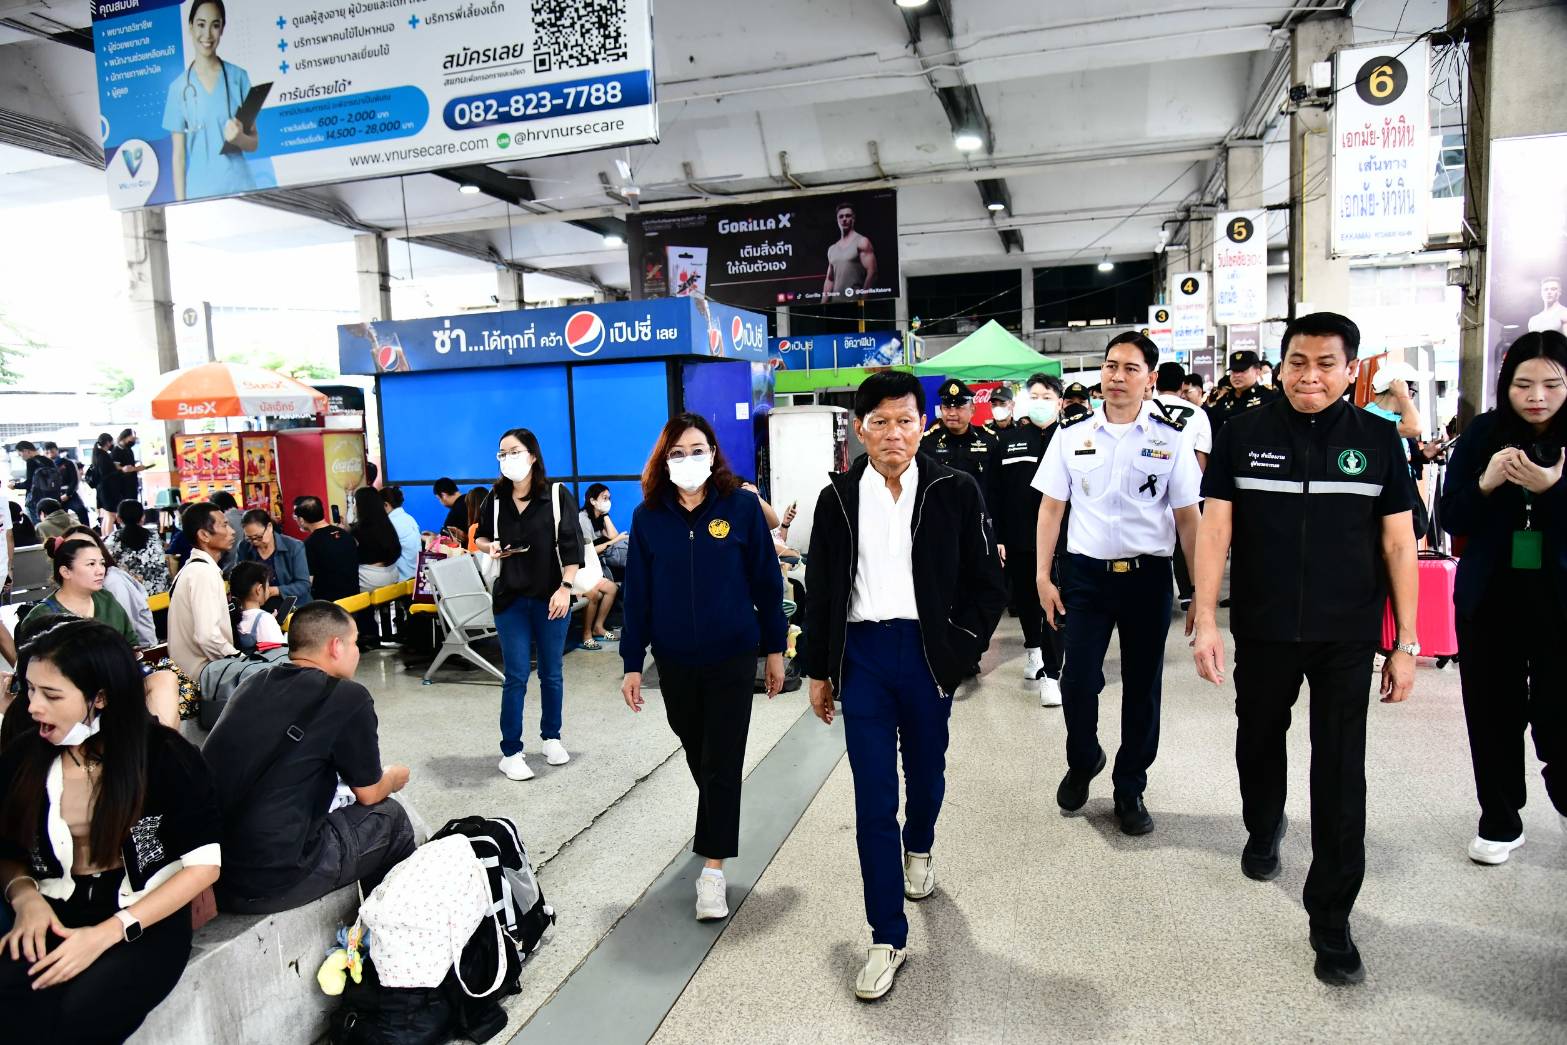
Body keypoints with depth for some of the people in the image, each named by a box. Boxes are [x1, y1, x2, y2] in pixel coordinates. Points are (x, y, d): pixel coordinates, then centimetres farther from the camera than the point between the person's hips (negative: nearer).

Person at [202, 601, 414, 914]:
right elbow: (369, 793, 3)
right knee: (390, 816, 13)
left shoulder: (253, 683, 7)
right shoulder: (348, 698, -11)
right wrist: (395, 779, 25)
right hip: (269, 883, -7)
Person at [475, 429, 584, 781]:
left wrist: (564, 588, -14)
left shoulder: (557, 496, -6)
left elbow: (572, 546, -7)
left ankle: (551, 737, 30)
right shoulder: (495, 499, 2)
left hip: (550, 596, -1)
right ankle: (511, 752, 10)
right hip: (511, 599, 1)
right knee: (516, 676, 1)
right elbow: (480, 538, 16)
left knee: (551, 673, 11)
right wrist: (490, 547, -7)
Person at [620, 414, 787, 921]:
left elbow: (766, 581, -2)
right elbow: (637, 592, 2)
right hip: (674, 660, 3)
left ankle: (713, 869, 9)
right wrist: (632, 663, 1)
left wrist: (775, 649, 0)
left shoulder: (742, 506, -7)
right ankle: (715, 828, 45)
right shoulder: (648, 516, -2)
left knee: (721, 763, 0)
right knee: (697, 754, 19)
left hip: (732, 656, -3)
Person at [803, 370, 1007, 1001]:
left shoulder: (955, 491, -3)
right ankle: (887, 938, 11)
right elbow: (820, 591, 8)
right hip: (861, 656, 0)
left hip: (929, 654, 0)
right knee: (873, 799, 0)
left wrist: (957, 651, -7)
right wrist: (819, 671, 9)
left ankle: (918, 849, 53)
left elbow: (988, 584, 0)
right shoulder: (838, 499, 3)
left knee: (926, 772, 19)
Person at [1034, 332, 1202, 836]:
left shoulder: (1172, 437, -1)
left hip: (1147, 576, 0)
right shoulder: (1072, 435, 2)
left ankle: (1130, 789, 28)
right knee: (1077, 681, -3)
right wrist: (1044, 577, 0)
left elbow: (1187, 516, 0)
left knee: (1142, 689, 10)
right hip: (1085, 572, 0)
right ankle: (1083, 761, 28)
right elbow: (1051, 508, 5)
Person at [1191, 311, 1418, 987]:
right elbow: (1214, 526, -5)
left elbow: (1398, 543, 0)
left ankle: (1331, 916, 14)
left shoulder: (1377, 438, -1)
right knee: (1259, 739, 19)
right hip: (1263, 628, 1)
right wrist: (1205, 621, -11)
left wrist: (1406, 644, -1)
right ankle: (1263, 830, 49)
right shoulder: (1243, 432, -4)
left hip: (1348, 635, 0)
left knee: (1340, 771, 1)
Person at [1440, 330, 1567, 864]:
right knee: (1493, 714, 9)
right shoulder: (1483, 433, -2)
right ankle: (1500, 821, 26)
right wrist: (1485, 484, -19)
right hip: (1490, 599, 1)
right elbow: (1452, 519, -1)